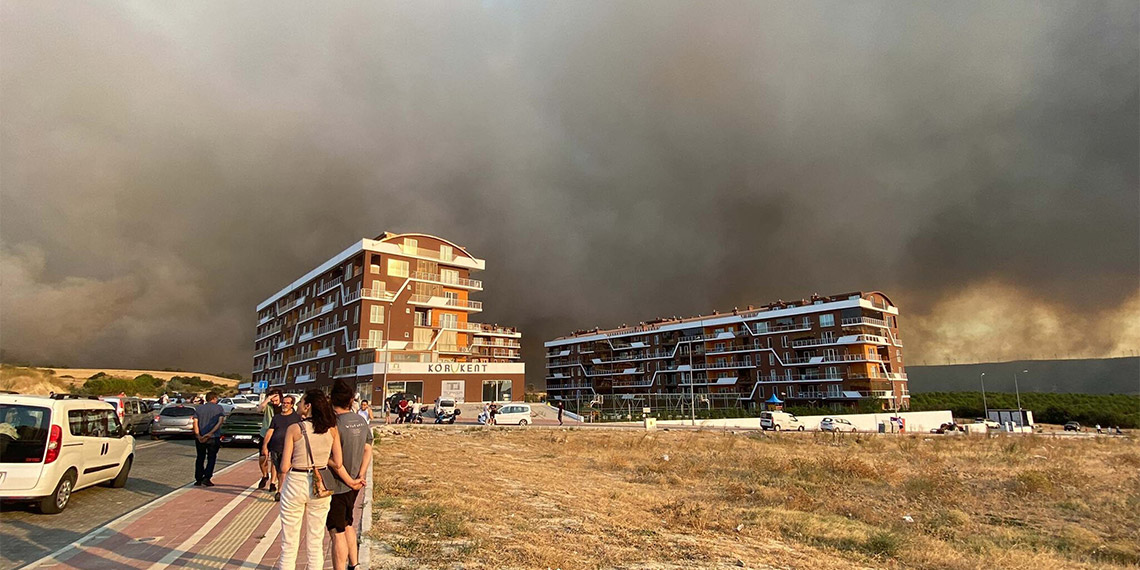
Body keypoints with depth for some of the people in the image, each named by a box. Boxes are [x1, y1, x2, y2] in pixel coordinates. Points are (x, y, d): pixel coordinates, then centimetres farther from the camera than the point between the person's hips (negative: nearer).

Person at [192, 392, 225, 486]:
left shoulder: (198, 408, 7)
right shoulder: (219, 408, -1)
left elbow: (195, 423, -5)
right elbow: (220, 422, -13)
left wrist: (198, 436, -12)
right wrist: (210, 433, -14)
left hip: (200, 438, 3)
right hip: (213, 438, -3)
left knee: (200, 458, 16)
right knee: (211, 458, 9)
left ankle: (198, 479, 17)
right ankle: (206, 478, -1)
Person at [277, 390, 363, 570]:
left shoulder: (294, 429, -12)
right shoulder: (331, 429, -3)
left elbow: (284, 467, -11)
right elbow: (337, 464, -3)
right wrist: (350, 481, 13)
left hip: (295, 485, -3)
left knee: (289, 545, 11)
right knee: (315, 544, 15)